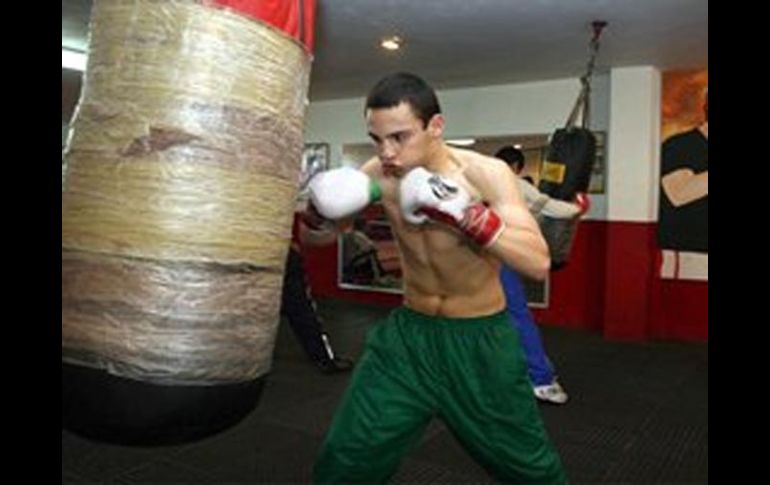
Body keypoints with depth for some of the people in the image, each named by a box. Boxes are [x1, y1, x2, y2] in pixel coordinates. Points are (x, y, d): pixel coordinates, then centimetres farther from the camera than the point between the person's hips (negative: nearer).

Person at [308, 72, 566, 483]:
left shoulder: (486, 174, -18)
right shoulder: (380, 175, -9)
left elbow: (539, 263, -25)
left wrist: (466, 213, -37)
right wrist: (320, 206, -23)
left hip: (480, 340, -2)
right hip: (408, 332, 2)